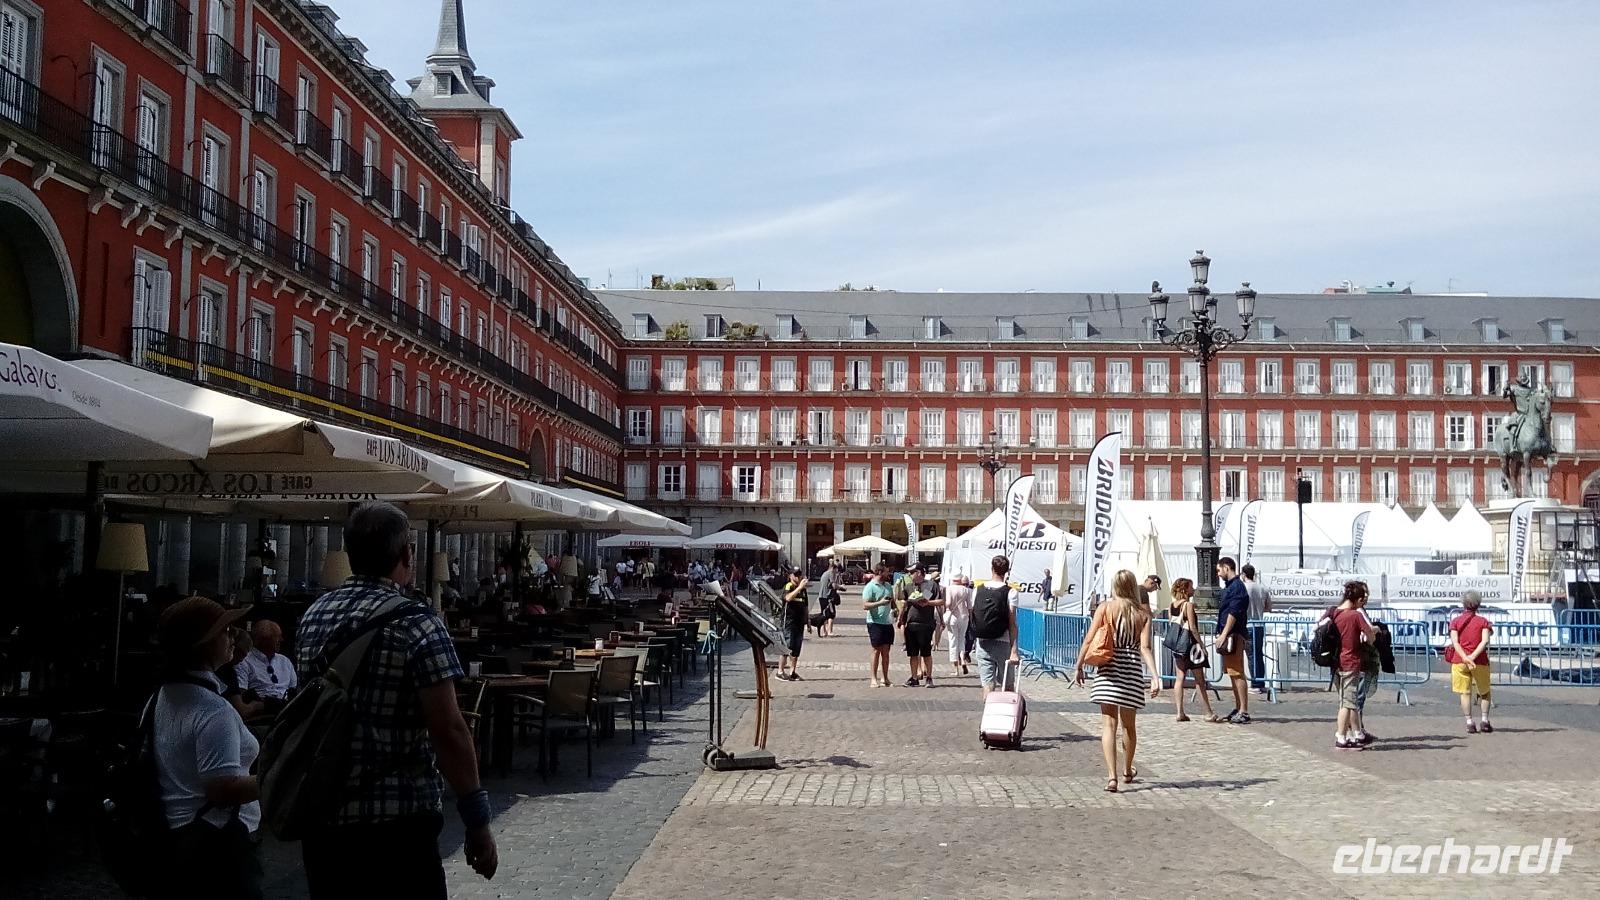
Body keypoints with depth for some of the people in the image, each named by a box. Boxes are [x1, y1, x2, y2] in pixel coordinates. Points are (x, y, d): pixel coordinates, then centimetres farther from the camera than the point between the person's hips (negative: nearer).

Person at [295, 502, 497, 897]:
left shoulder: (313, 615, 6)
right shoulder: (416, 622, -14)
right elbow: (448, 731, -18)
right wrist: (477, 824, -12)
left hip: (320, 815, 7)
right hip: (396, 822, -6)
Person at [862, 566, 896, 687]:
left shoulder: (888, 586, 15)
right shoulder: (870, 587, -8)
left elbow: (893, 602, 27)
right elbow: (865, 605, -14)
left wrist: (895, 609, 8)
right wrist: (880, 603, -22)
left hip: (888, 623, 6)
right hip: (875, 623, -6)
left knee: (886, 651, 8)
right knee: (876, 650, -4)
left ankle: (884, 678, 14)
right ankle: (874, 679, 1)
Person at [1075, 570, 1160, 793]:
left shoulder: (1105, 608, -2)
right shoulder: (1143, 613, 2)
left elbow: (1089, 641, -4)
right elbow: (1145, 648, -8)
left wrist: (1079, 668, 4)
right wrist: (1155, 675, -12)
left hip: (1108, 669, -2)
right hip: (1132, 669, 2)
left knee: (1108, 725, -2)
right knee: (1128, 725, 18)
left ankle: (1112, 776, -14)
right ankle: (1128, 771, 37)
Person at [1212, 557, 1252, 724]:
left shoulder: (1236, 586, -12)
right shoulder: (1229, 586, 20)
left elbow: (1233, 613, -19)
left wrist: (1224, 634, -21)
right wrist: (1222, 635, 20)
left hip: (1234, 635, -11)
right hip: (1228, 636, 11)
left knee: (1237, 674, -10)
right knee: (1233, 674, 14)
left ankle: (1244, 712, -10)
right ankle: (1238, 709, 20)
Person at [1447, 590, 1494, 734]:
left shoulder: (1455, 621, 4)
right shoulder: (1483, 621, 2)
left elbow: (1455, 642, -8)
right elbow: (1485, 641, -12)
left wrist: (1465, 658, -16)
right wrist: (1473, 656, -18)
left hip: (1459, 661, 1)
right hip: (1480, 662, 0)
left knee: (1465, 693, 5)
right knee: (1484, 693, 15)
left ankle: (1470, 723, -1)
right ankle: (1485, 721, 9)